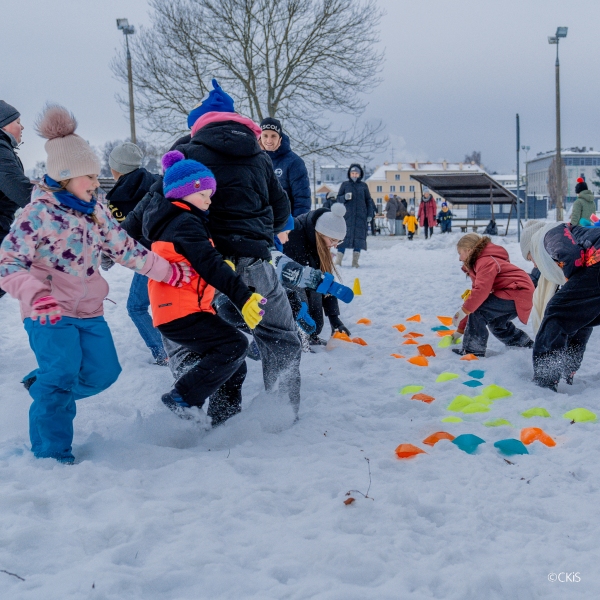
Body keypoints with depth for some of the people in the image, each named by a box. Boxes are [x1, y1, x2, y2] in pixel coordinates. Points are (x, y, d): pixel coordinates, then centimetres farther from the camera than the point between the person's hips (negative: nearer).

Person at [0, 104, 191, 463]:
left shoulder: (95, 211, 8)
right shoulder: (39, 213, -13)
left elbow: (126, 249, 13)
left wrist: (168, 272, 10)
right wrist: (36, 295, -33)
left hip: (90, 312, 7)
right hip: (50, 315, -7)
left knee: (104, 372, 6)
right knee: (62, 374, -14)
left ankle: (46, 388, 32)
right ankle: (51, 454, 5)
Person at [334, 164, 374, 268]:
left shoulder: (363, 185, 9)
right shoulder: (345, 185, 7)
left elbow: (369, 201, 12)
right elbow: (338, 198, 8)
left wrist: (370, 214, 5)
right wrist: (345, 197, -14)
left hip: (360, 216, 1)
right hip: (347, 215, -1)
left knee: (359, 237, 0)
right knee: (344, 236, -7)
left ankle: (355, 261, 6)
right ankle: (338, 260, -4)